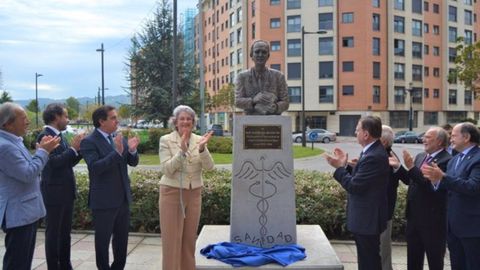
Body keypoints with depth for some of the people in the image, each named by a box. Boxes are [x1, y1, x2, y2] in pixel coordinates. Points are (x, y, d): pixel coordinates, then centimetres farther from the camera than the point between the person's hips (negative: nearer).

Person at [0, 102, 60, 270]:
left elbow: (26, 168, 19)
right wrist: (43, 151, -13)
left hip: (26, 211, 10)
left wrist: (41, 150, 7)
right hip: (18, 214, -10)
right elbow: (28, 174, -23)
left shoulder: (13, 141, 12)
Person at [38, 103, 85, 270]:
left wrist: (80, 149, 1)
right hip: (54, 193, -8)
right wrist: (73, 148, -20)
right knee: (53, 232, 2)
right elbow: (53, 162, -24)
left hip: (66, 192, 9)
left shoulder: (60, 136, 11)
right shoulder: (45, 136, -14)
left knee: (65, 231, 15)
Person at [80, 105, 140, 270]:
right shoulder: (89, 142, -13)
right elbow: (95, 167, -25)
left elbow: (133, 162, 6)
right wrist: (117, 152, -32)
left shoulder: (120, 138, 7)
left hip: (123, 198, 7)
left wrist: (132, 150, -15)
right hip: (103, 200, -6)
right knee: (103, 240, 8)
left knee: (122, 238, 17)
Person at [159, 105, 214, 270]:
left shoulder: (199, 140, 3)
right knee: (172, 239, 0)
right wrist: (182, 151, -26)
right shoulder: (166, 140, -7)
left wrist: (202, 148, -25)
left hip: (194, 194, 4)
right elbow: (167, 170, -15)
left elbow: (209, 166, -8)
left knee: (189, 238, 11)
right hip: (172, 193, -4)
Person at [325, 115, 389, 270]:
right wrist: (345, 165, 5)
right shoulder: (373, 151, 7)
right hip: (366, 217, 10)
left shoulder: (374, 157, -25)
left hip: (367, 219, -10)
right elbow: (358, 179, 10)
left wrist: (339, 167, -13)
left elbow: (354, 186, -24)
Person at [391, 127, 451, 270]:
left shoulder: (447, 160, -18)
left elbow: (431, 184, -27)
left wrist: (411, 167, -29)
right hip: (414, 216, 8)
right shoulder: (420, 156, 9)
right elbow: (411, 180, 14)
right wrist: (398, 167, 0)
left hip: (433, 219, -8)